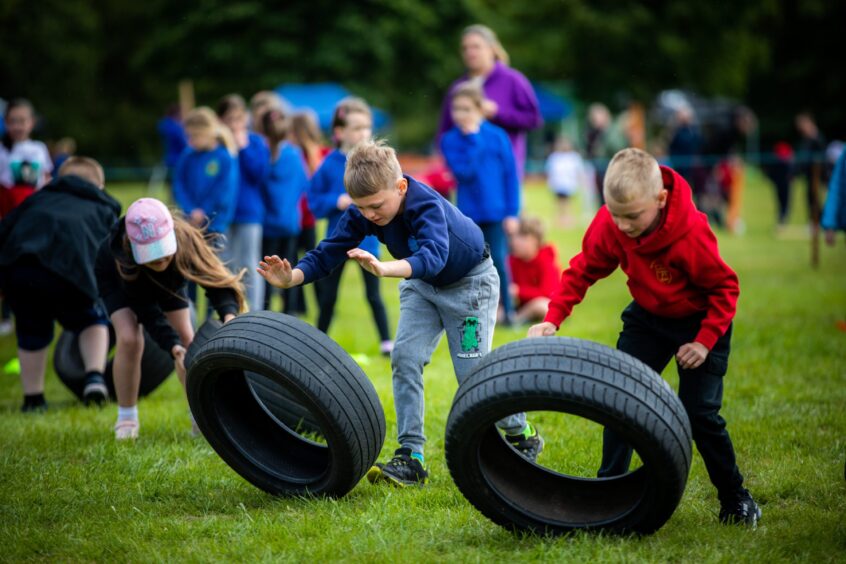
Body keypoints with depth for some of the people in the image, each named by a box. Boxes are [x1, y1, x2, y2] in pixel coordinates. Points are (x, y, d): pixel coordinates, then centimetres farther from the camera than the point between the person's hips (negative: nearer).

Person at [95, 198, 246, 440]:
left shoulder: (186, 240, -40)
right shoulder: (123, 258, -44)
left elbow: (216, 277, -41)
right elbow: (148, 313, -40)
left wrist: (229, 315, -61)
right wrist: (173, 347, -51)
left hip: (167, 281, 3)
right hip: (117, 279, -3)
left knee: (186, 337, -6)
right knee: (129, 339, -22)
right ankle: (126, 418, -5)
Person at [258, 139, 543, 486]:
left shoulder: (426, 205, -39)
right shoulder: (361, 213, -19)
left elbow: (433, 256, -56)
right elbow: (328, 253, -19)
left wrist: (384, 269, -73)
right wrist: (292, 277, -39)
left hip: (469, 281, -6)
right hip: (422, 284, 6)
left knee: (473, 369, -5)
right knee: (405, 358, -11)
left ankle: (522, 437, 20)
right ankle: (411, 457, -10)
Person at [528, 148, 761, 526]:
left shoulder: (692, 232, -33)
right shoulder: (608, 224, -21)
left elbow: (725, 287, -20)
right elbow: (582, 270, -8)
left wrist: (705, 342, -24)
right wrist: (553, 319, -20)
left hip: (701, 322, -4)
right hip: (646, 317, 4)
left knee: (699, 411, -9)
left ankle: (735, 499, 10)